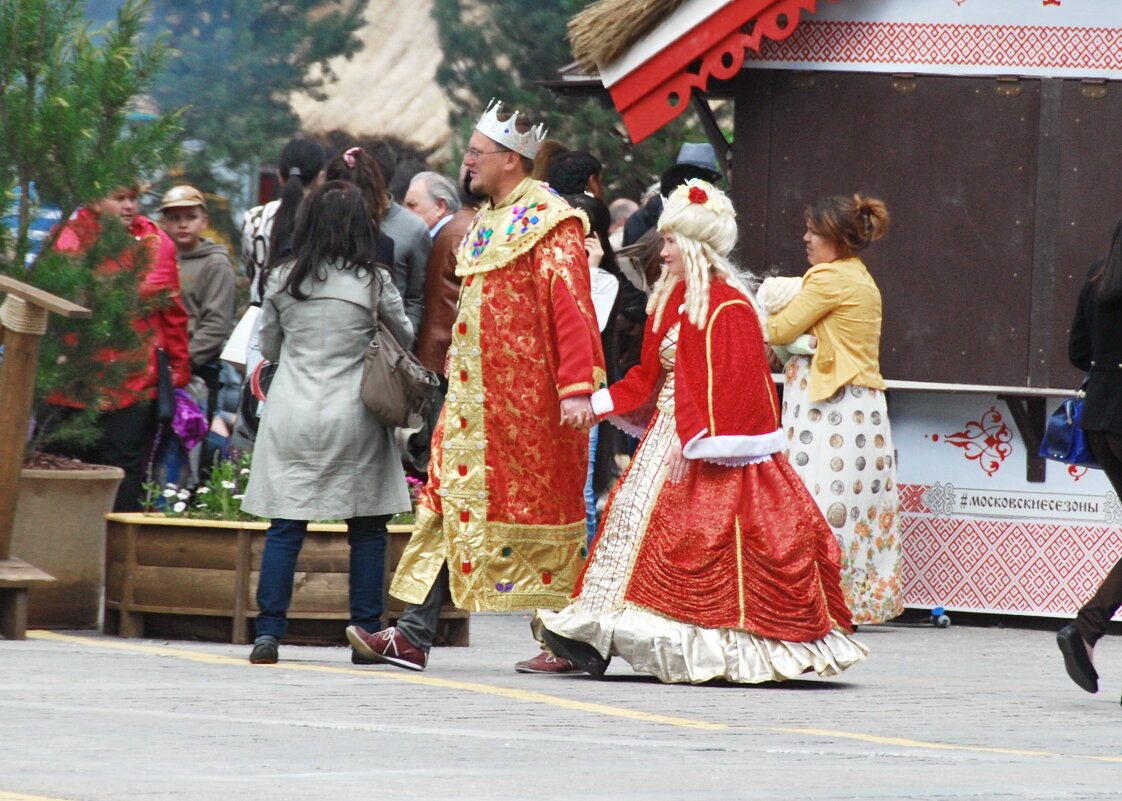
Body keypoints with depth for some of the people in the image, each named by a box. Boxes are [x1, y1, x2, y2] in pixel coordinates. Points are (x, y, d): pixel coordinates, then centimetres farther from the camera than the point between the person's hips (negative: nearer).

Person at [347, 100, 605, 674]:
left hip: (528, 398, -9)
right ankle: (414, 635, 2)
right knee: (455, 502, 4)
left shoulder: (549, 222, -11)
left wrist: (577, 386, -25)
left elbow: (570, 306, -19)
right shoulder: (488, 223, 17)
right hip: (474, 397, 9)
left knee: (536, 507, -4)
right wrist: (457, 367, 20)